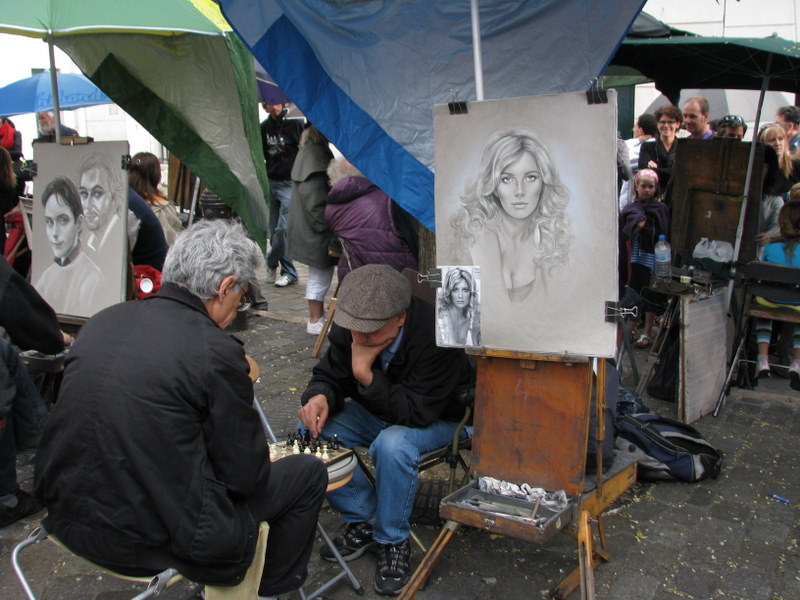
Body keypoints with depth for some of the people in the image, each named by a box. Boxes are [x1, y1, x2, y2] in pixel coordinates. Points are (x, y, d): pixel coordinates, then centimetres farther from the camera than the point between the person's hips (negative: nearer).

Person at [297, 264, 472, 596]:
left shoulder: (433, 337, -33)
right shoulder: (349, 327, -15)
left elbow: (417, 413, -32)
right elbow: (328, 375, -3)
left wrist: (365, 372, -39)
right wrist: (319, 397, -28)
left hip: (436, 420, -5)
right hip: (375, 412, 6)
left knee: (392, 444, -37)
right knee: (312, 431, -18)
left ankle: (393, 541, -11)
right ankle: (363, 520, 1)